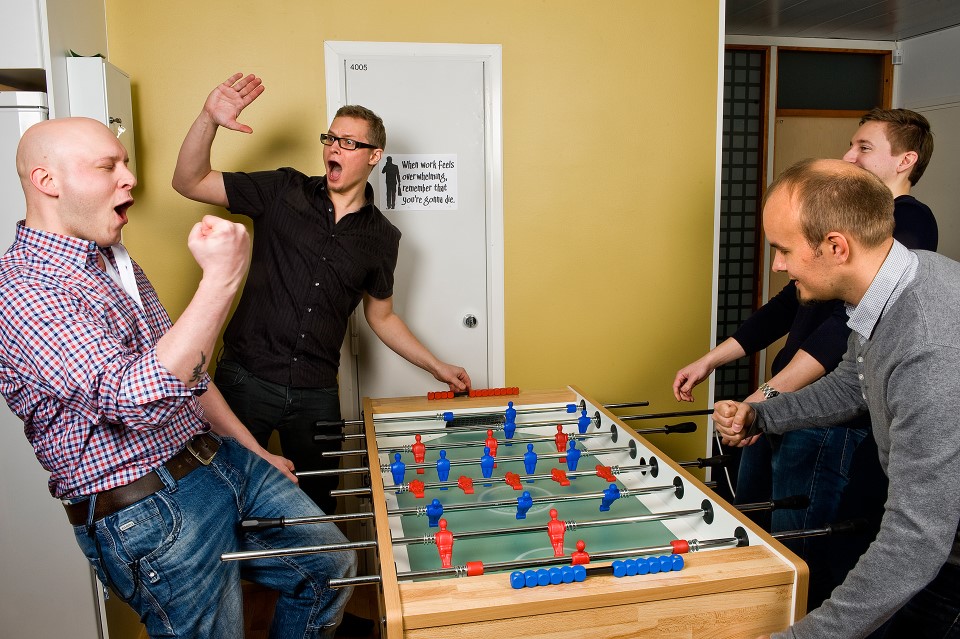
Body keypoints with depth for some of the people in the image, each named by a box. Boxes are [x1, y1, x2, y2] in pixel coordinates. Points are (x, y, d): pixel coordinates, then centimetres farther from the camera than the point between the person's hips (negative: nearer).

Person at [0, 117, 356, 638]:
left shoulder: (115, 263, 13)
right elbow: (137, 399, -32)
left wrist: (252, 448, 19)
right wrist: (222, 278, -33)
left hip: (223, 459, 9)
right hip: (148, 513, -8)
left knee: (330, 565, 14)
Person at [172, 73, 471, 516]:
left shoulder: (381, 237, 5)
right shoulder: (285, 192, -1)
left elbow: (381, 317, 14)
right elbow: (188, 182, -2)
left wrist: (437, 367, 12)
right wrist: (209, 119, -17)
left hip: (316, 393, 2)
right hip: (246, 379, -1)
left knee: (319, 503, 16)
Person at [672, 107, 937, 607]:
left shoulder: (909, 222, -10)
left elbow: (854, 321, -23)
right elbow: (789, 304, 21)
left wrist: (769, 394, -29)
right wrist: (710, 360, 17)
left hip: (835, 423, -9)